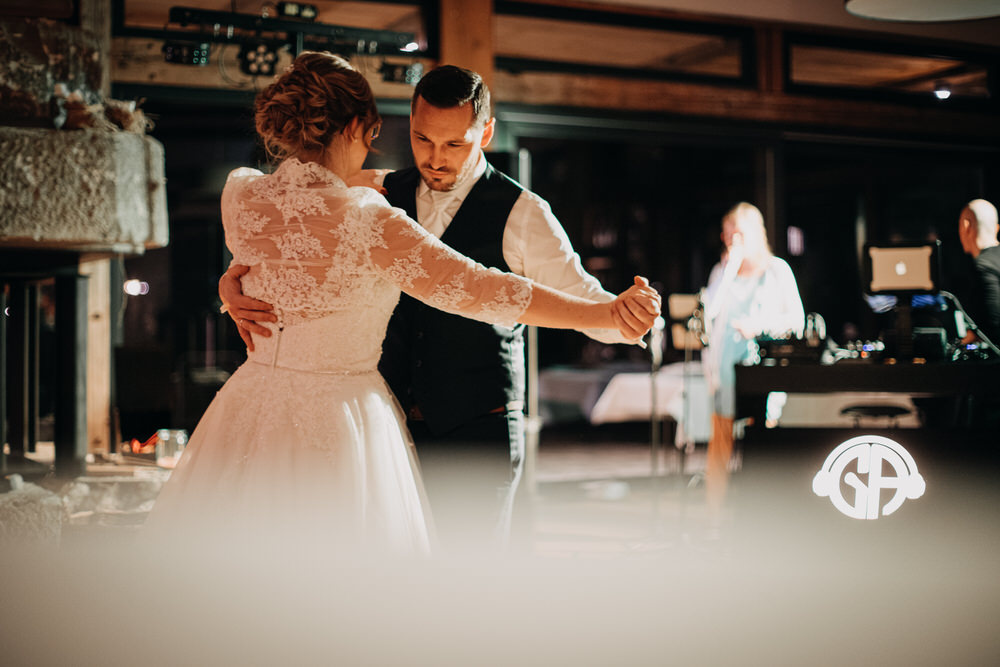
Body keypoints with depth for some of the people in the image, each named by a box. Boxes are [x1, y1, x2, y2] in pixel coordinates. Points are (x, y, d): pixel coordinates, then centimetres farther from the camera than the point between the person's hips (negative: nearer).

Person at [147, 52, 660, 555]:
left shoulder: (240, 194, -4)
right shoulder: (365, 220, -20)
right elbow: (475, 288, -21)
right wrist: (609, 314, -17)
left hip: (253, 409, 6)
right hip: (339, 421, -5)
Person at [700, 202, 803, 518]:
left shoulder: (777, 269, 5)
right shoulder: (722, 270, 11)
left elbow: (797, 318, 5)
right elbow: (710, 310, -5)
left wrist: (760, 325, -10)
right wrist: (730, 269, -8)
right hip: (726, 364, 2)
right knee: (722, 436, 0)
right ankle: (715, 512, 5)